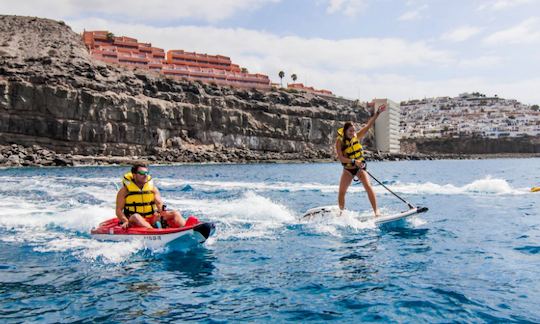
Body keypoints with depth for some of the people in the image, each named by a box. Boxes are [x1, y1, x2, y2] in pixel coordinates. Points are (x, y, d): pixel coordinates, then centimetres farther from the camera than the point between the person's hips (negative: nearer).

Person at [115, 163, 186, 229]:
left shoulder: (152, 188, 9)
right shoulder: (124, 190, 0)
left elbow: (159, 203, -1)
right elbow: (118, 210, -4)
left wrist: (161, 211, -24)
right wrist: (126, 221, -22)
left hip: (152, 219, 4)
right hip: (134, 221, -3)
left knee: (175, 213, -14)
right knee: (136, 216, -37)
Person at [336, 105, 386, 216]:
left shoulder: (357, 136, -6)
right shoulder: (340, 141, -13)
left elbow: (369, 125, -11)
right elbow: (340, 158, -21)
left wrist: (377, 112, -19)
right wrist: (354, 161, -33)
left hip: (360, 167, 0)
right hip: (348, 169, 0)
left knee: (368, 186, -18)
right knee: (341, 192, -4)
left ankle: (376, 210, -14)